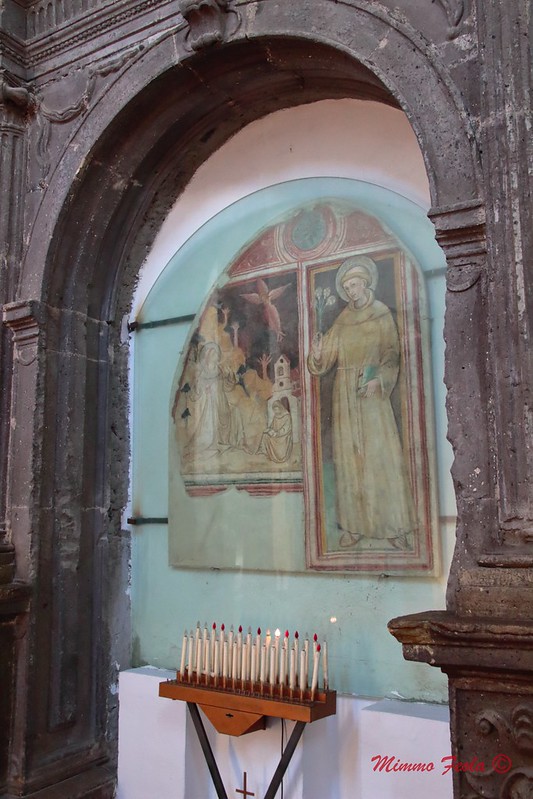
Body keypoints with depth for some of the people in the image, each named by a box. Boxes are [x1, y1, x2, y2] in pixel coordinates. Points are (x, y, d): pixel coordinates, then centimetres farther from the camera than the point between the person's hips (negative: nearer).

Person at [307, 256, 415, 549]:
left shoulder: (382, 316, 2)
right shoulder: (340, 323, 10)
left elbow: (392, 356, -3)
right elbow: (326, 361, 4)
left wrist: (379, 379, -20)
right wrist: (317, 355, -18)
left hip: (373, 395, -3)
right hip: (345, 396, 3)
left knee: (382, 456, -6)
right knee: (349, 457, 3)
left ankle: (395, 526, 1)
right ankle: (354, 525, 9)